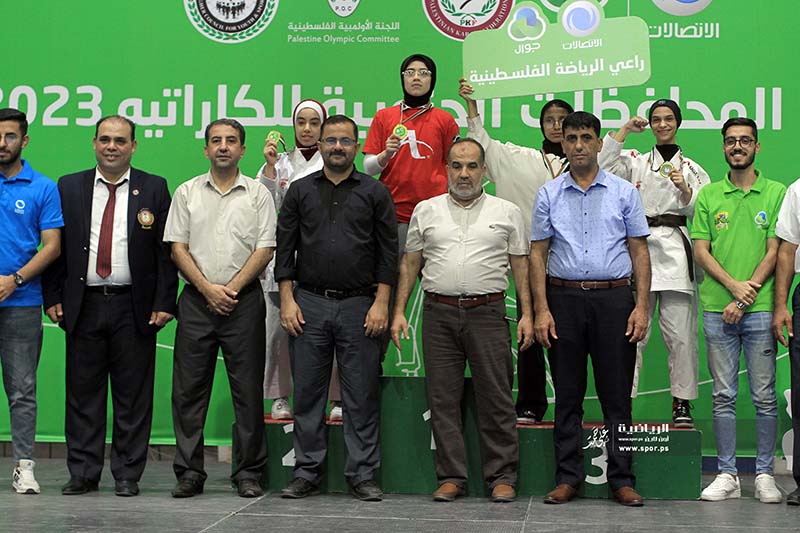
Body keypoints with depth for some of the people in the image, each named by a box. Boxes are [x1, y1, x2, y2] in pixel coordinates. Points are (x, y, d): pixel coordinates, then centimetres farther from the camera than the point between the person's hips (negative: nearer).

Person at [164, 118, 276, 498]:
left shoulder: (258, 194, 6)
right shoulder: (187, 192, 10)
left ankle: (248, 473, 10)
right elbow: (178, 247, 5)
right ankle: (189, 472, 10)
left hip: (244, 301, -1)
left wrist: (232, 287, -10)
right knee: (189, 389, 2)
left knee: (248, 390, 1)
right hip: (196, 300, 2)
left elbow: (265, 249, -1)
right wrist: (207, 288, -7)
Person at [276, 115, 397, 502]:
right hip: (309, 303, 1)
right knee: (307, 393, 5)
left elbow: (388, 251, 3)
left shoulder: (375, 192, 6)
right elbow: (285, 248, 7)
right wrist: (287, 300, -2)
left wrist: (381, 303, -6)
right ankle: (306, 473, 14)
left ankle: (362, 476, 9)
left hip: (360, 305, -1)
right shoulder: (299, 191, 10)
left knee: (361, 396, 1)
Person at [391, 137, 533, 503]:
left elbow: (521, 266, 7)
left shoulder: (507, 212, 8)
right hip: (439, 314, 2)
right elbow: (410, 264, 13)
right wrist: (399, 311, 5)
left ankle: (502, 476, 10)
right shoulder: (426, 211, 11)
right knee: (443, 399, 4)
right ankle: (451, 477, 13)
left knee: (496, 399, 0)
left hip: (487, 313, -1)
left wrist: (527, 314, -1)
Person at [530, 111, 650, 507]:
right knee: (568, 395, 6)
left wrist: (641, 306, -4)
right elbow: (537, 254, 6)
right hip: (564, 299, 1)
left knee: (617, 393, 2)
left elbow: (639, 252, 6)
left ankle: (622, 479, 10)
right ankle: (567, 477, 13)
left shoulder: (624, 192, 7)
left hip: (614, 299, -1)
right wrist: (541, 310, -3)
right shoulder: (548, 195, 8)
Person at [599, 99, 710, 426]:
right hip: (638, 250, 0)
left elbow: (699, 214, 7)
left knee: (680, 333, -4)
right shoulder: (635, 162, 16)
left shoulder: (693, 170, 16)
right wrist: (624, 130, 2)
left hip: (676, 251, 0)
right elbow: (601, 168, -2)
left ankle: (682, 403, 6)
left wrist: (684, 189, -11)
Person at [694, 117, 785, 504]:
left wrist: (747, 296, -11)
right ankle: (727, 475, 12)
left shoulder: (777, 193, 4)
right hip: (716, 309, 2)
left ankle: (764, 474, 13)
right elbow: (701, 251, 4)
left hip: (760, 309, -2)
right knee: (723, 395, 5)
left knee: (764, 395, 2)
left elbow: (775, 251, -2)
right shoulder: (708, 196, 10)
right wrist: (733, 285, -11)